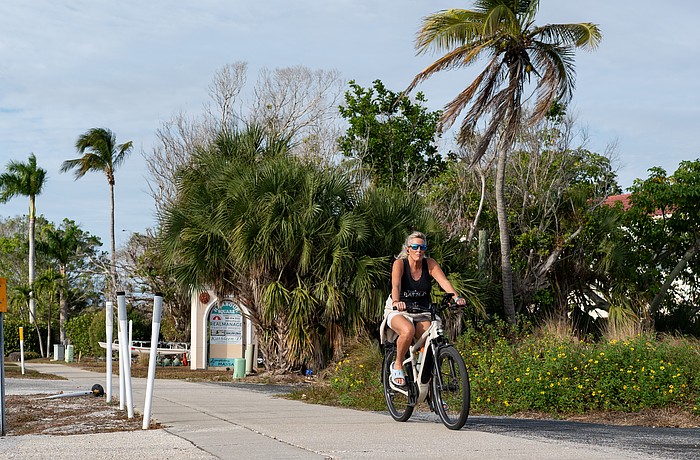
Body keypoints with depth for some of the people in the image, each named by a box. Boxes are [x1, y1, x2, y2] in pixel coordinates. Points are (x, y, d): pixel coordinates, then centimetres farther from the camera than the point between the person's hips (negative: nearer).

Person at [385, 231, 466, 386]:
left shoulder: (429, 264, -4)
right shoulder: (400, 263, -12)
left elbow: (443, 281, -20)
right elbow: (396, 285, -30)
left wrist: (456, 298, -39)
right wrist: (396, 302, -51)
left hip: (422, 313, 3)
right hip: (399, 311, -3)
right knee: (408, 330, -37)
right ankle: (398, 366, -11)